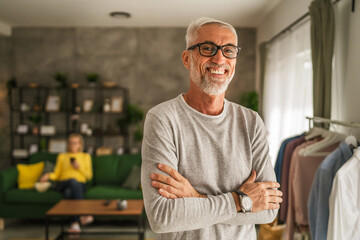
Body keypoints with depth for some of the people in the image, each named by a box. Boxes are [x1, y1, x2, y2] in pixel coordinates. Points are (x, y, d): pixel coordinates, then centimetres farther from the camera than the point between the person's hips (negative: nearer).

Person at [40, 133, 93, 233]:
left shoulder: (86, 156, 22)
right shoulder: (62, 156, 25)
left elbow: (89, 176, 13)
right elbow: (56, 174, 15)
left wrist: (79, 167, -3)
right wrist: (49, 175, -7)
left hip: (80, 184, 0)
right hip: (63, 183, 0)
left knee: (69, 192, -39)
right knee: (73, 181, -39)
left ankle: (75, 223, -51)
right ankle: (82, 215, -49)